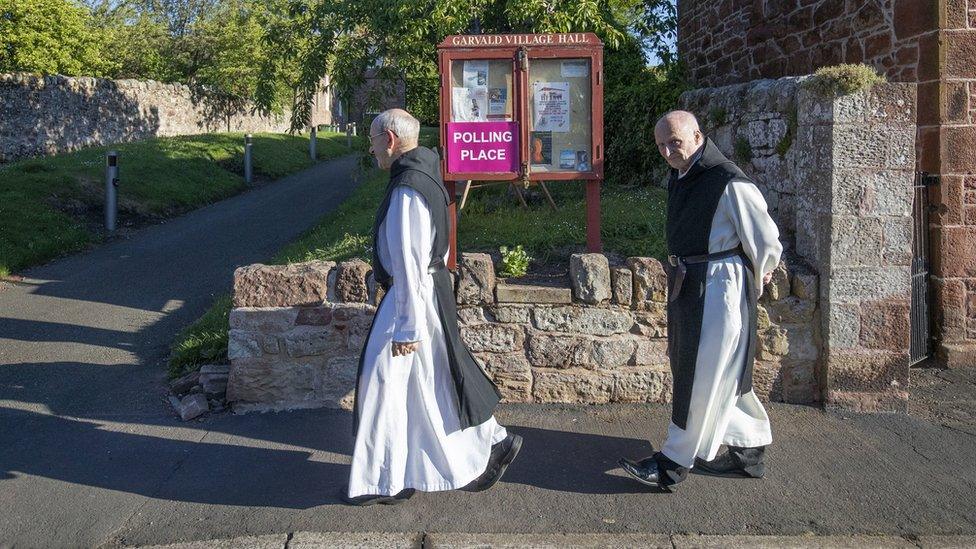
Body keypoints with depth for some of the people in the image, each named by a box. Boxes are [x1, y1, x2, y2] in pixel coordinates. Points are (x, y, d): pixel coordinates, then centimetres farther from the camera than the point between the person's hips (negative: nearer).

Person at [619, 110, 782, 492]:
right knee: (722, 377, 17)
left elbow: (765, 239, -11)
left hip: (719, 286, -9)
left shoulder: (729, 183, -18)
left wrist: (756, 281, 3)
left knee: (704, 378, 0)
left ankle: (674, 464, 9)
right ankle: (749, 449, 31)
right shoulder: (681, 175, 9)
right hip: (687, 284, 9)